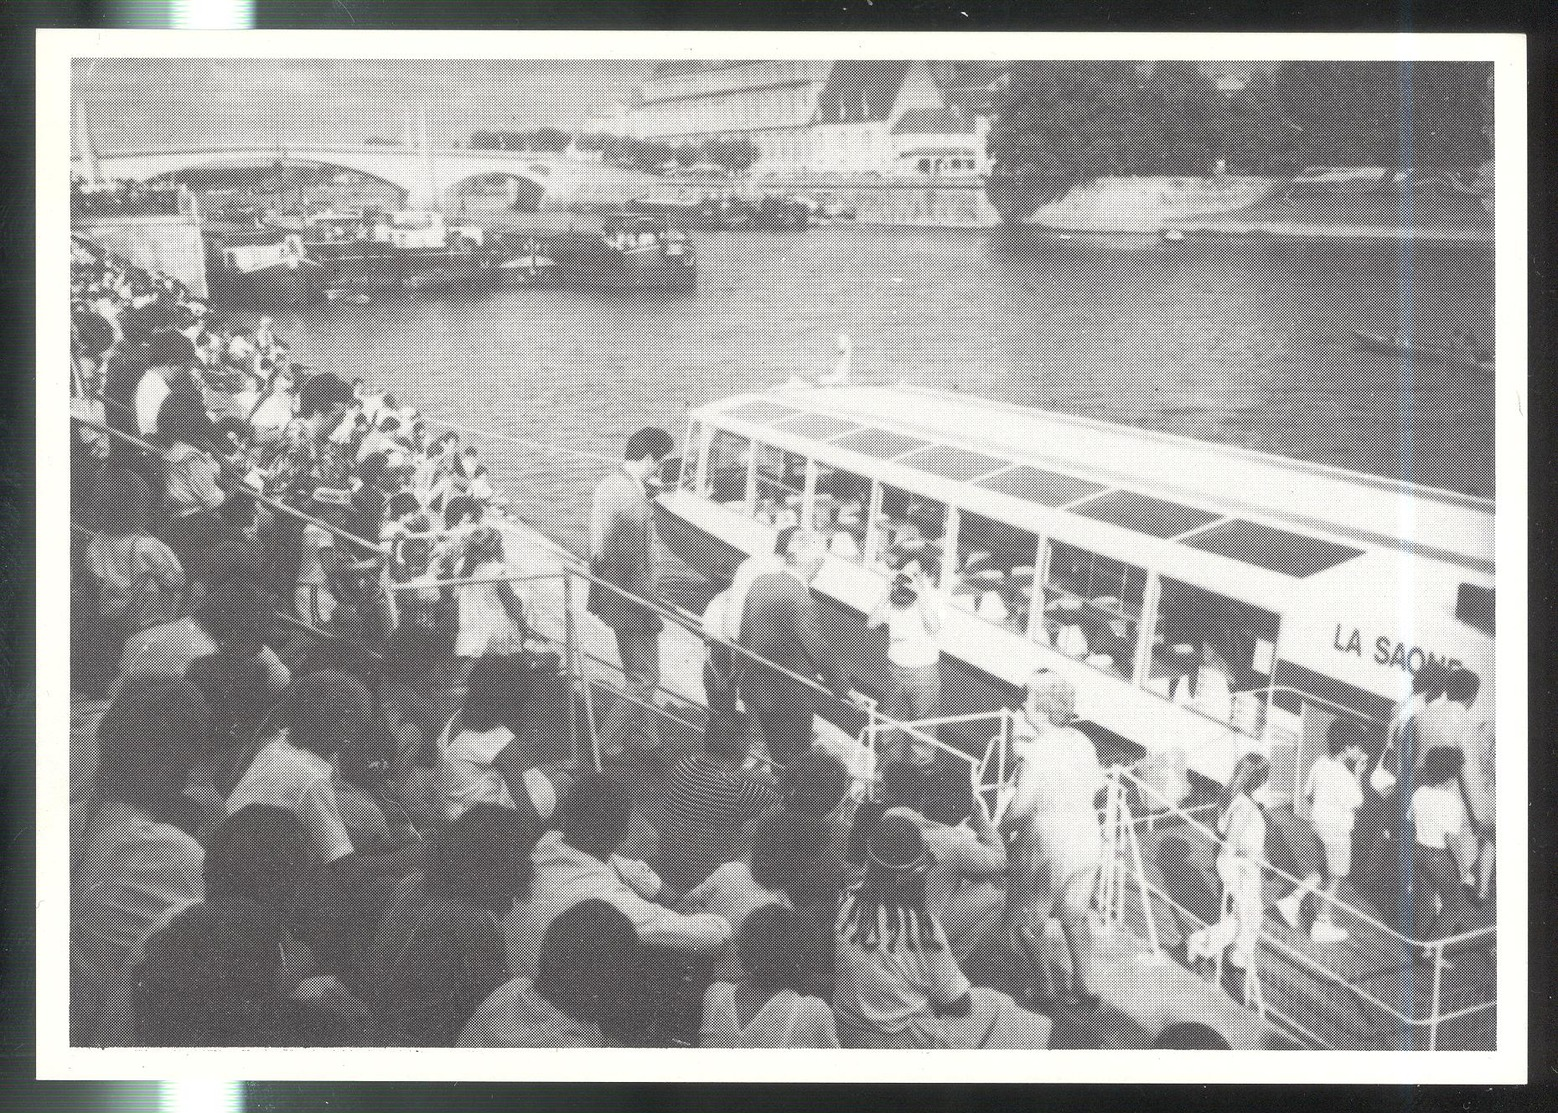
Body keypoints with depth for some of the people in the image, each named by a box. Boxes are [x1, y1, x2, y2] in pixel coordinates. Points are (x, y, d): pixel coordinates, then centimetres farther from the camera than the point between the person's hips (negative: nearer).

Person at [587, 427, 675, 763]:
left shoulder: (607, 485, 3)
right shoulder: (633, 499, -26)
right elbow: (634, 562, -25)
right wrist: (651, 610, -16)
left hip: (610, 595, 10)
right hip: (631, 601, -10)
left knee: (638, 675, 22)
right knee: (644, 679, 4)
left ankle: (648, 739, 33)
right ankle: (607, 743, 10)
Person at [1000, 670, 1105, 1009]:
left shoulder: (1038, 753, -25)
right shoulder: (1083, 743, -4)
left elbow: (1021, 809, -26)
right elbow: (1097, 784, 12)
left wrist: (1001, 827, -8)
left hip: (1047, 846, -7)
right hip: (1088, 840, 7)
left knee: (1027, 923, 14)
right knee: (1075, 916, 25)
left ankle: (1045, 991, 23)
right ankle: (1085, 988, 33)